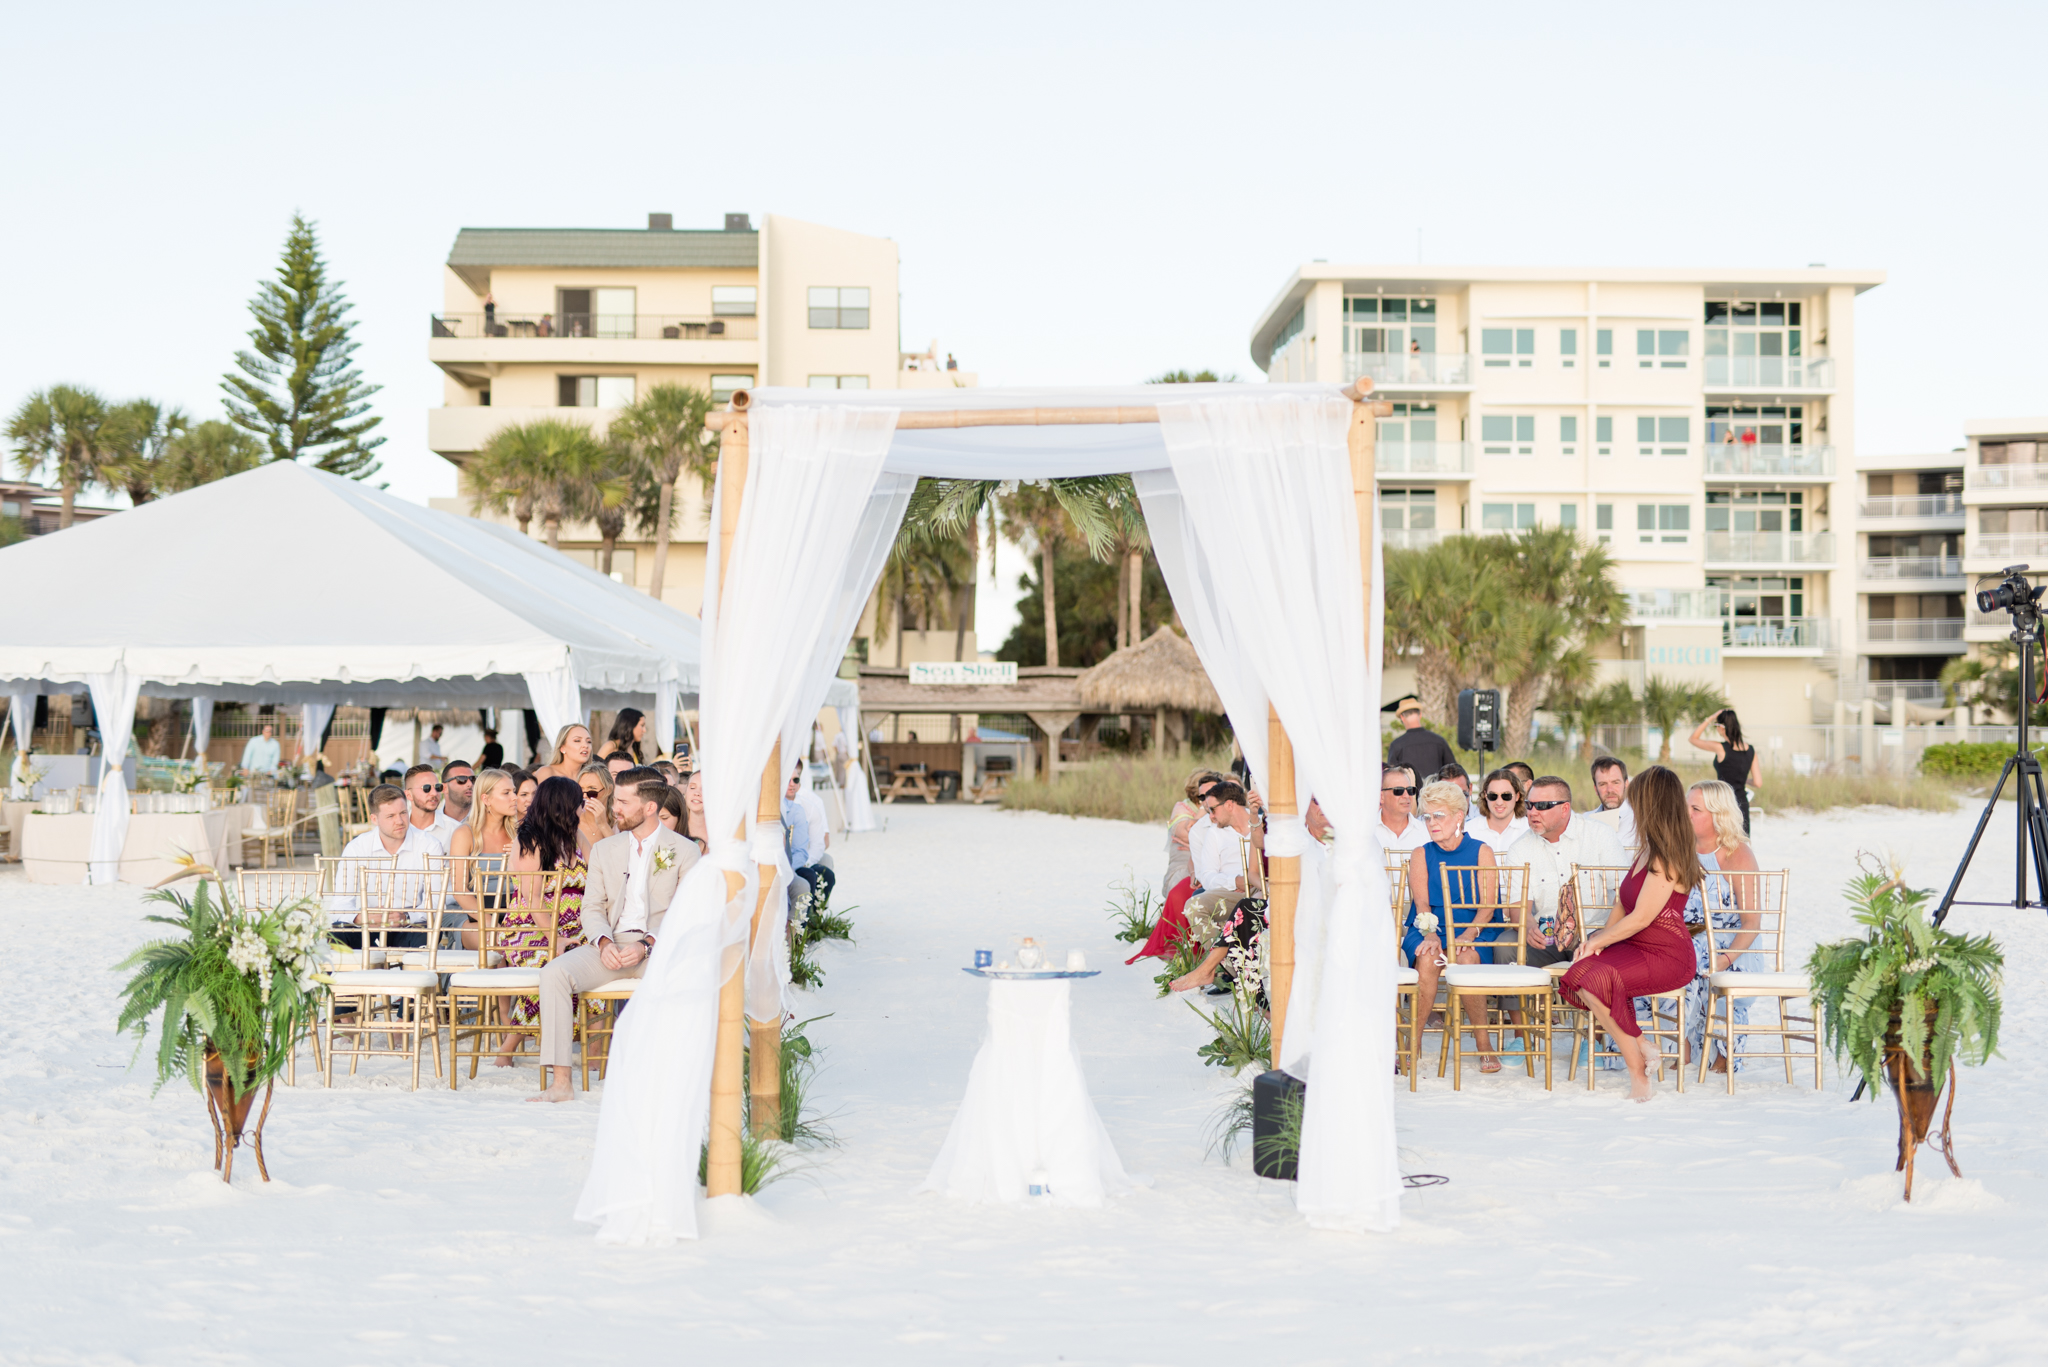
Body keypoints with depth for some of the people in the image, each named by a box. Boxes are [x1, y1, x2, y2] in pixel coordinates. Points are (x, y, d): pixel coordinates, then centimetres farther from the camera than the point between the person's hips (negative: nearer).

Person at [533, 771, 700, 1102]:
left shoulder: (684, 851, 5)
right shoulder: (603, 850, 18)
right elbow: (592, 908, 13)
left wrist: (647, 945, -17)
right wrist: (604, 942, -9)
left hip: (659, 946, -4)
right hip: (611, 945, 4)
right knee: (554, 972, -24)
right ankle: (560, 1081, -23)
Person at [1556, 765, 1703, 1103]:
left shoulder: (1667, 857, -15)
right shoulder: (1647, 852, 16)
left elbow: (1641, 918, -18)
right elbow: (1624, 905, 20)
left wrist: (1598, 940, -7)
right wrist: (1600, 937, 4)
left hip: (1667, 956, -9)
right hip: (1636, 947, 9)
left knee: (1593, 981, -30)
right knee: (1579, 972, -17)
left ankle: (1638, 1071, -16)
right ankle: (1640, 1050, -8)